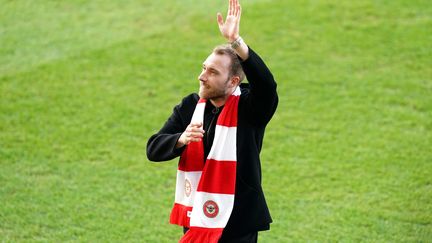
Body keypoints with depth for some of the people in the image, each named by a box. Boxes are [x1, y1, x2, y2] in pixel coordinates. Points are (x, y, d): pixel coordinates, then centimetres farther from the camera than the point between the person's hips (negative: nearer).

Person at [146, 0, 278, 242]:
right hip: (196, 222, 5)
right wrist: (181, 139, -21)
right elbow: (153, 149, 0)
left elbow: (267, 84, -33)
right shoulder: (190, 106, 3)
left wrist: (236, 41, -41)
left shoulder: (249, 107, -10)